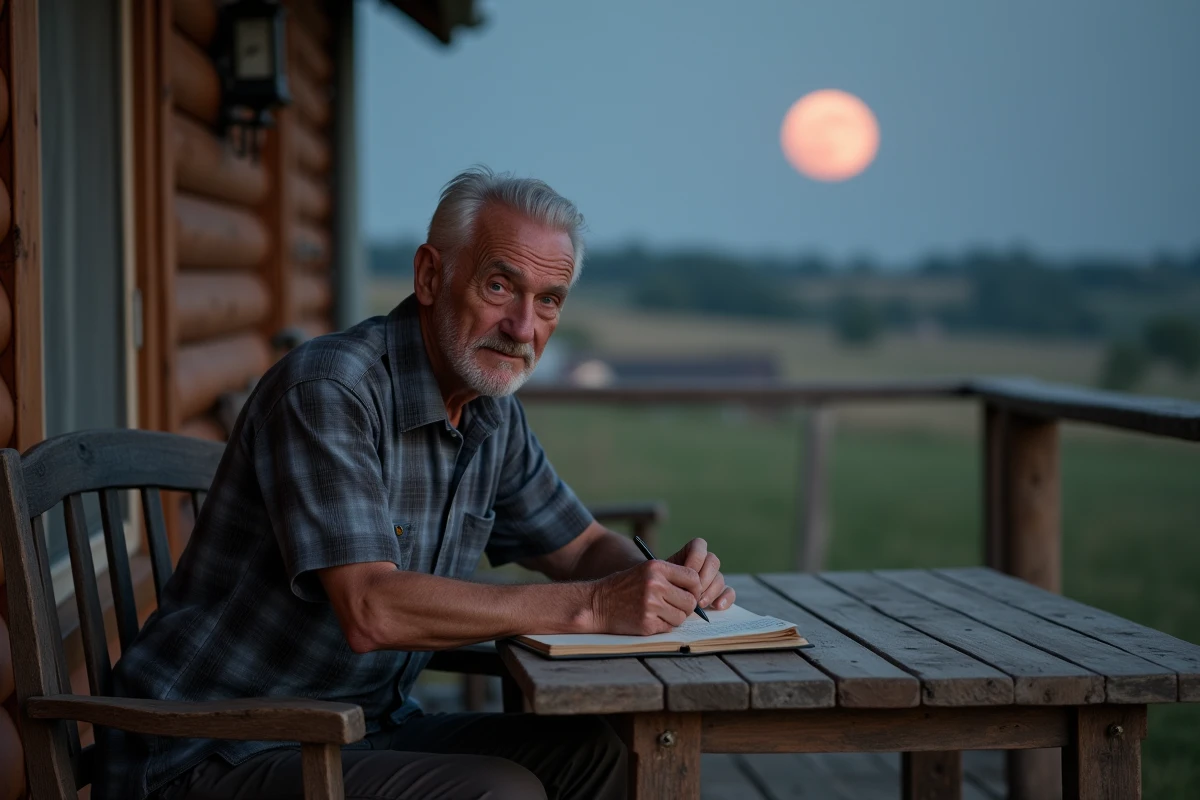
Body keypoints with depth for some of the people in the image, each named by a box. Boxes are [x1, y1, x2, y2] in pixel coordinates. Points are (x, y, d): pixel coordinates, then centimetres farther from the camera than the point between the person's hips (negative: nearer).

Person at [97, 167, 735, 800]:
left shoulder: (492, 415, 6)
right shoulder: (327, 390, -22)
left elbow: (585, 548, 18)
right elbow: (371, 611, -31)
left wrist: (661, 581, -6)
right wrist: (591, 606, -30)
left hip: (368, 733, 8)